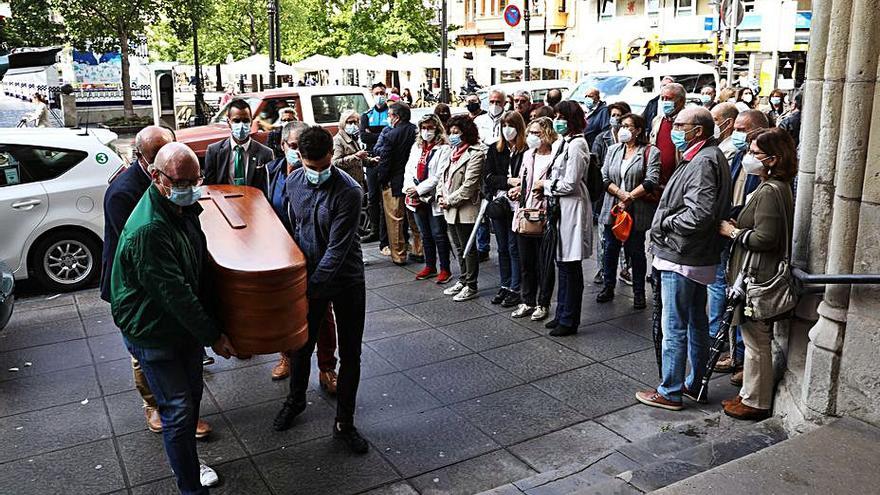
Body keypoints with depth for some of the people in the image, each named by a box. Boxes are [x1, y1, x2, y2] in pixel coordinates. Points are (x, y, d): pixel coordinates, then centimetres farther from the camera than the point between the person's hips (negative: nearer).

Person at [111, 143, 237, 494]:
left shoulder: (185, 208, -1)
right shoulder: (147, 229, -31)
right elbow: (174, 293, -28)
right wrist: (213, 336, -20)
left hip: (186, 322, 9)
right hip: (153, 333, -8)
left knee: (192, 395, 20)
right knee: (178, 409, 0)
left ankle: (186, 462, 41)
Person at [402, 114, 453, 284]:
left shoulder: (443, 149, -9)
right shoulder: (416, 147, 13)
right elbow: (409, 170, 9)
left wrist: (419, 189, -18)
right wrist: (410, 188, -9)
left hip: (435, 199, -7)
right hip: (417, 199, 7)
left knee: (439, 235, -1)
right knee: (425, 235, 16)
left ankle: (445, 270, 8)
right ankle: (430, 267, 28)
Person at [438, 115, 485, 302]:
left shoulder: (475, 154, -13)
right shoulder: (453, 152, 13)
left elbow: (469, 186, -19)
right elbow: (442, 176, 16)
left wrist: (449, 201, -15)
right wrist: (441, 196, 0)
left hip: (465, 210, -8)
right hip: (450, 210, 8)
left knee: (469, 249, 3)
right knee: (459, 248, 18)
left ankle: (471, 287, 12)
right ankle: (462, 281, 30)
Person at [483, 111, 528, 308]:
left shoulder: (526, 151, -6)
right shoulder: (494, 150, 8)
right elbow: (488, 176, 0)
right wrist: (508, 181, -14)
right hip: (498, 204, 5)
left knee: (514, 248, 0)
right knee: (503, 248, 13)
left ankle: (515, 290, 9)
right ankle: (505, 286, 24)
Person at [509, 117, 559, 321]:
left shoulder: (556, 156, -10)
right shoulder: (528, 155, 13)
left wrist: (545, 188, -22)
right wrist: (516, 190, 4)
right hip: (524, 216, 7)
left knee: (544, 264, 5)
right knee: (526, 262, 14)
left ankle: (543, 304, 19)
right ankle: (528, 302, 27)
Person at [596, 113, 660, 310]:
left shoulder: (650, 152, -3)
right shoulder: (613, 150, 11)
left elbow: (651, 181, -12)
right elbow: (604, 177, 3)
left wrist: (630, 197, -15)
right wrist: (621, 194, -12)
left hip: (637, 212, -4)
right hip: (612, 208, 4)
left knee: (636, 251, 4)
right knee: (610, 248, 10)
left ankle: (639, 293, 15)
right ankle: (608, 288, 23)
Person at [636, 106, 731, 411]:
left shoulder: (703, 163, -20)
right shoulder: (710, 157, 13)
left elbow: (698, 215, -30)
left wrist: (664, 223, -15)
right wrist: (667, 221, 5)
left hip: (681, 258, -11)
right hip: (699, 257, 11)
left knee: (674, 328, -1)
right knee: (697, 322, 19)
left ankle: (670, 392, 10)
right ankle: (695, 384, 32)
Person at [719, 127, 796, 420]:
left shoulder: (770, 191, -20)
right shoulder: (778, 187, 13)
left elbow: (765, 238, -26)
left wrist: (733, 232, -12)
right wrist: (737, 226, 6)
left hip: (758, 277, -10)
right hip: (758, 274, 10)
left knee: (756, 341, 2)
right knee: (754, 339, 18)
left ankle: (756, 403, 15)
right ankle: (749, 394, 31)